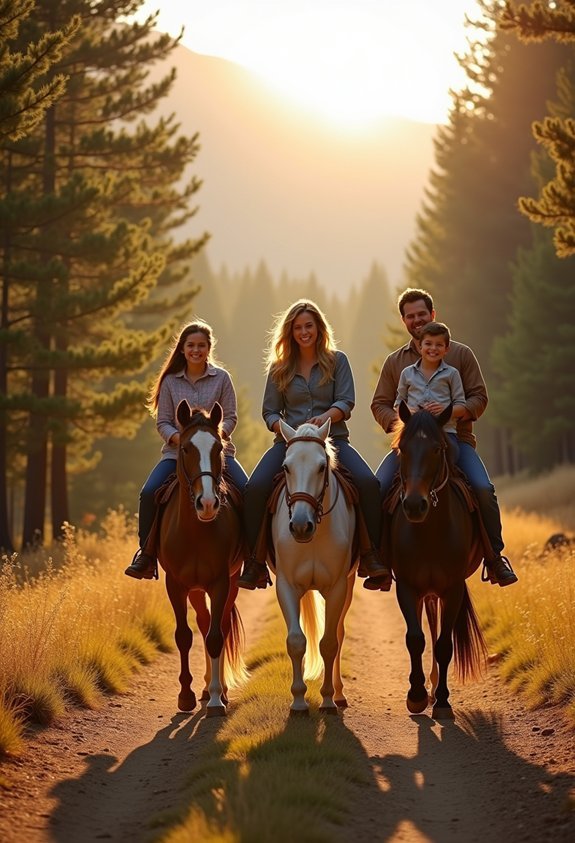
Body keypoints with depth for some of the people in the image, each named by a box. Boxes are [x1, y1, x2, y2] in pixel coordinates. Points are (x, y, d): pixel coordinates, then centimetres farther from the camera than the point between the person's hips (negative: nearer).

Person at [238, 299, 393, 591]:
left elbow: (346, 402, -1)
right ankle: (254, 561, -14)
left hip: (332, 438, -1)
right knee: (254, 487, -25)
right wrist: (281, 427, -13)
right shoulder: (280, 368, 12)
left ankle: (371, 556, -17)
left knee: (368, 482, -28)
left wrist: (326, 416, -22)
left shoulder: (337, 361, 9)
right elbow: (269, 411, 10)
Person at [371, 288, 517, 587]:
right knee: (377, 488, -21)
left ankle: (494, 557, -10)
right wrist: (397, 422, -11)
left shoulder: (460, 354, 9)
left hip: (455, 438, -2)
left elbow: (479, 398, 2)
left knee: (483, 489, -25)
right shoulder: (395, 361, 15)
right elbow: (380, 404, 11)